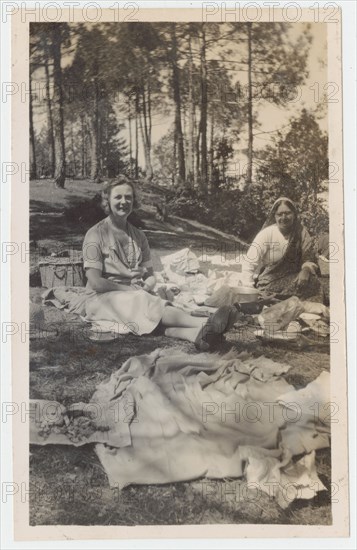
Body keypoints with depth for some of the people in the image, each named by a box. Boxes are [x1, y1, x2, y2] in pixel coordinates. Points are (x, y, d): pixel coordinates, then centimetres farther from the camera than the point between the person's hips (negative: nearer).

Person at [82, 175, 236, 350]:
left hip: (137, 295, 5)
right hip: (104, 297, -5)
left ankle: (196, 334, -63)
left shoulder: (139, 236, 15)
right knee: (147, 304, -35)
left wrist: (146, 287, -11)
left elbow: (150, 276, 13)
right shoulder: (96, 234, -2)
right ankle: (204, 325, -60)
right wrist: (132, 289, -13)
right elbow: (95, 282, -11)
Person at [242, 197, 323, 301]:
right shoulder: (266, 234, -9)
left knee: (312, 282, -24)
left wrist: (306, 270, -21)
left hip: (293, 279, 4)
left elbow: (309, 258, 3)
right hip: (268, 283, -4)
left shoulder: (301, 232, 0)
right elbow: (250, 263, -14)